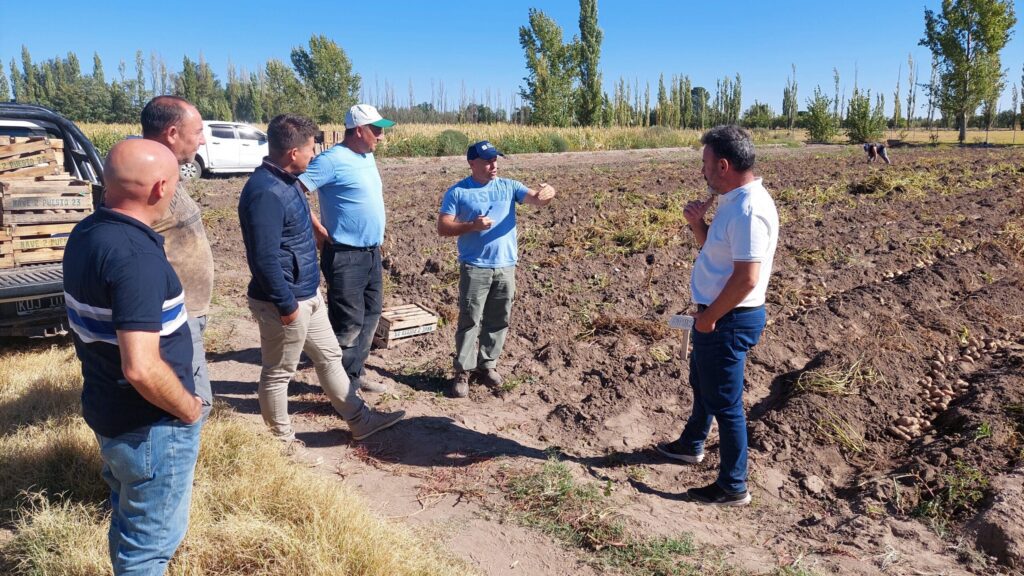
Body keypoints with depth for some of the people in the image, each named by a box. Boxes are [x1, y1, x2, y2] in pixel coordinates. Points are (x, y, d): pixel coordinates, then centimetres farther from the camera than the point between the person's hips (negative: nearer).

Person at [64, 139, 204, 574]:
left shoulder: (86, 233, 1)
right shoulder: (137, 257, -29)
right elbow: (142, 368, -33)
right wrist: (188, 408, -16)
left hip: (105, 409, 9)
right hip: (150, 427, -9)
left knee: (128, 521, 28)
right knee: (151, 539, 10)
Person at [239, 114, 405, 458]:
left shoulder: (285, 181, 7)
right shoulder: (266, 192, -25)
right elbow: (264, 258, -27)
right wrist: (286, 304, -21)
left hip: (308, 294, 10)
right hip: (286, 302, -10)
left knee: (329, 356, 18)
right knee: (278, 373, 8)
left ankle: (360, 420, 32)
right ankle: (282, 441, 26)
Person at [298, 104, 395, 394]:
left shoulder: (368, 157, 11)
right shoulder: (332, 160, -16)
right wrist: (318, 229, -17)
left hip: (372, 252, 9)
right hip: (345, 255, -9)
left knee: (371, 314, 17)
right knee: (349, 321, -3)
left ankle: (356, 372, 31)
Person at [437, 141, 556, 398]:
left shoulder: (508, 186, 7)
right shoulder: (457, 192, -2)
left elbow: (536, 199, -4)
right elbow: (443, 227, -6)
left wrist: (547, 193, -29)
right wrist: (472, 226, -21)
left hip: (506, 266, 4)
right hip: (475, 267, -4)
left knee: (498, 320, 12)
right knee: (469, 321, -1)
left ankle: (487, 364, 27)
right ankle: (462, 372, 8)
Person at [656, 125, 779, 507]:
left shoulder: (749, 210, -25)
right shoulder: (732, 202, 8)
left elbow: (746, 278, -28)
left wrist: (709, 318, -18)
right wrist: (697, 222, 1)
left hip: (729, 320, -11)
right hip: (716, 314, 11)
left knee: (725, 402, 2)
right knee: (702, 384, 27)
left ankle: (733, 487, 17)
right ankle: (691, 445, 49)